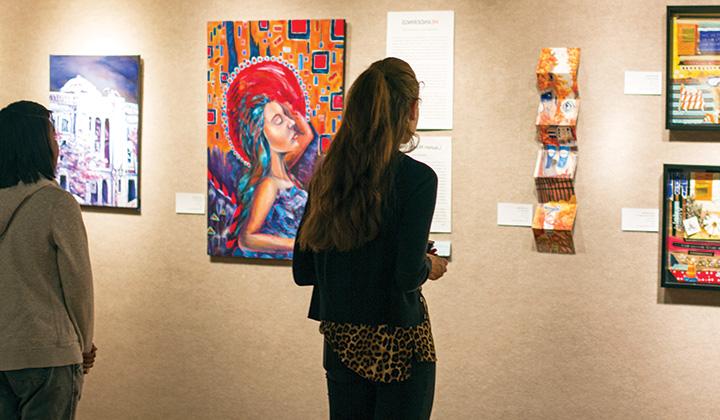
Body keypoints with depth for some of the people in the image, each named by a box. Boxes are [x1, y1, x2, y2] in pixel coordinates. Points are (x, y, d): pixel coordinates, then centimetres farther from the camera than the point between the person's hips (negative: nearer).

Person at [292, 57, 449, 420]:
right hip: (397, 340, -5)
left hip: (340, 339, 6)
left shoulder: (327, 174, 2)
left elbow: (302, 271, 5)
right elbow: (407, 275, -19)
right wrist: (430, 266, 1)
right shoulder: (417, 178, -15)